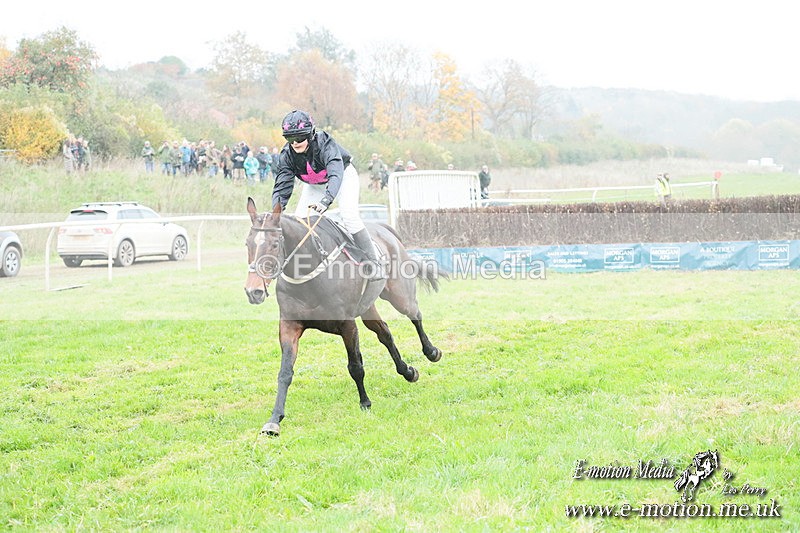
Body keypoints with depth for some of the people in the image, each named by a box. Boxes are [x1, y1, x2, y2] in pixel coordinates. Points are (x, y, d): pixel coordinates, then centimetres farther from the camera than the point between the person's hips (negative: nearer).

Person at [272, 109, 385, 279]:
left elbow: (336, 175, -53)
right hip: (314, 185, 5)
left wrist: (325, 200, -71)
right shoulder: (287, 155, -24)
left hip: (343, 177, -5)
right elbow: (281, 188, -27)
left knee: (349, 216, -23)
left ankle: (373, 263, -17)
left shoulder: (325, 143, -39)